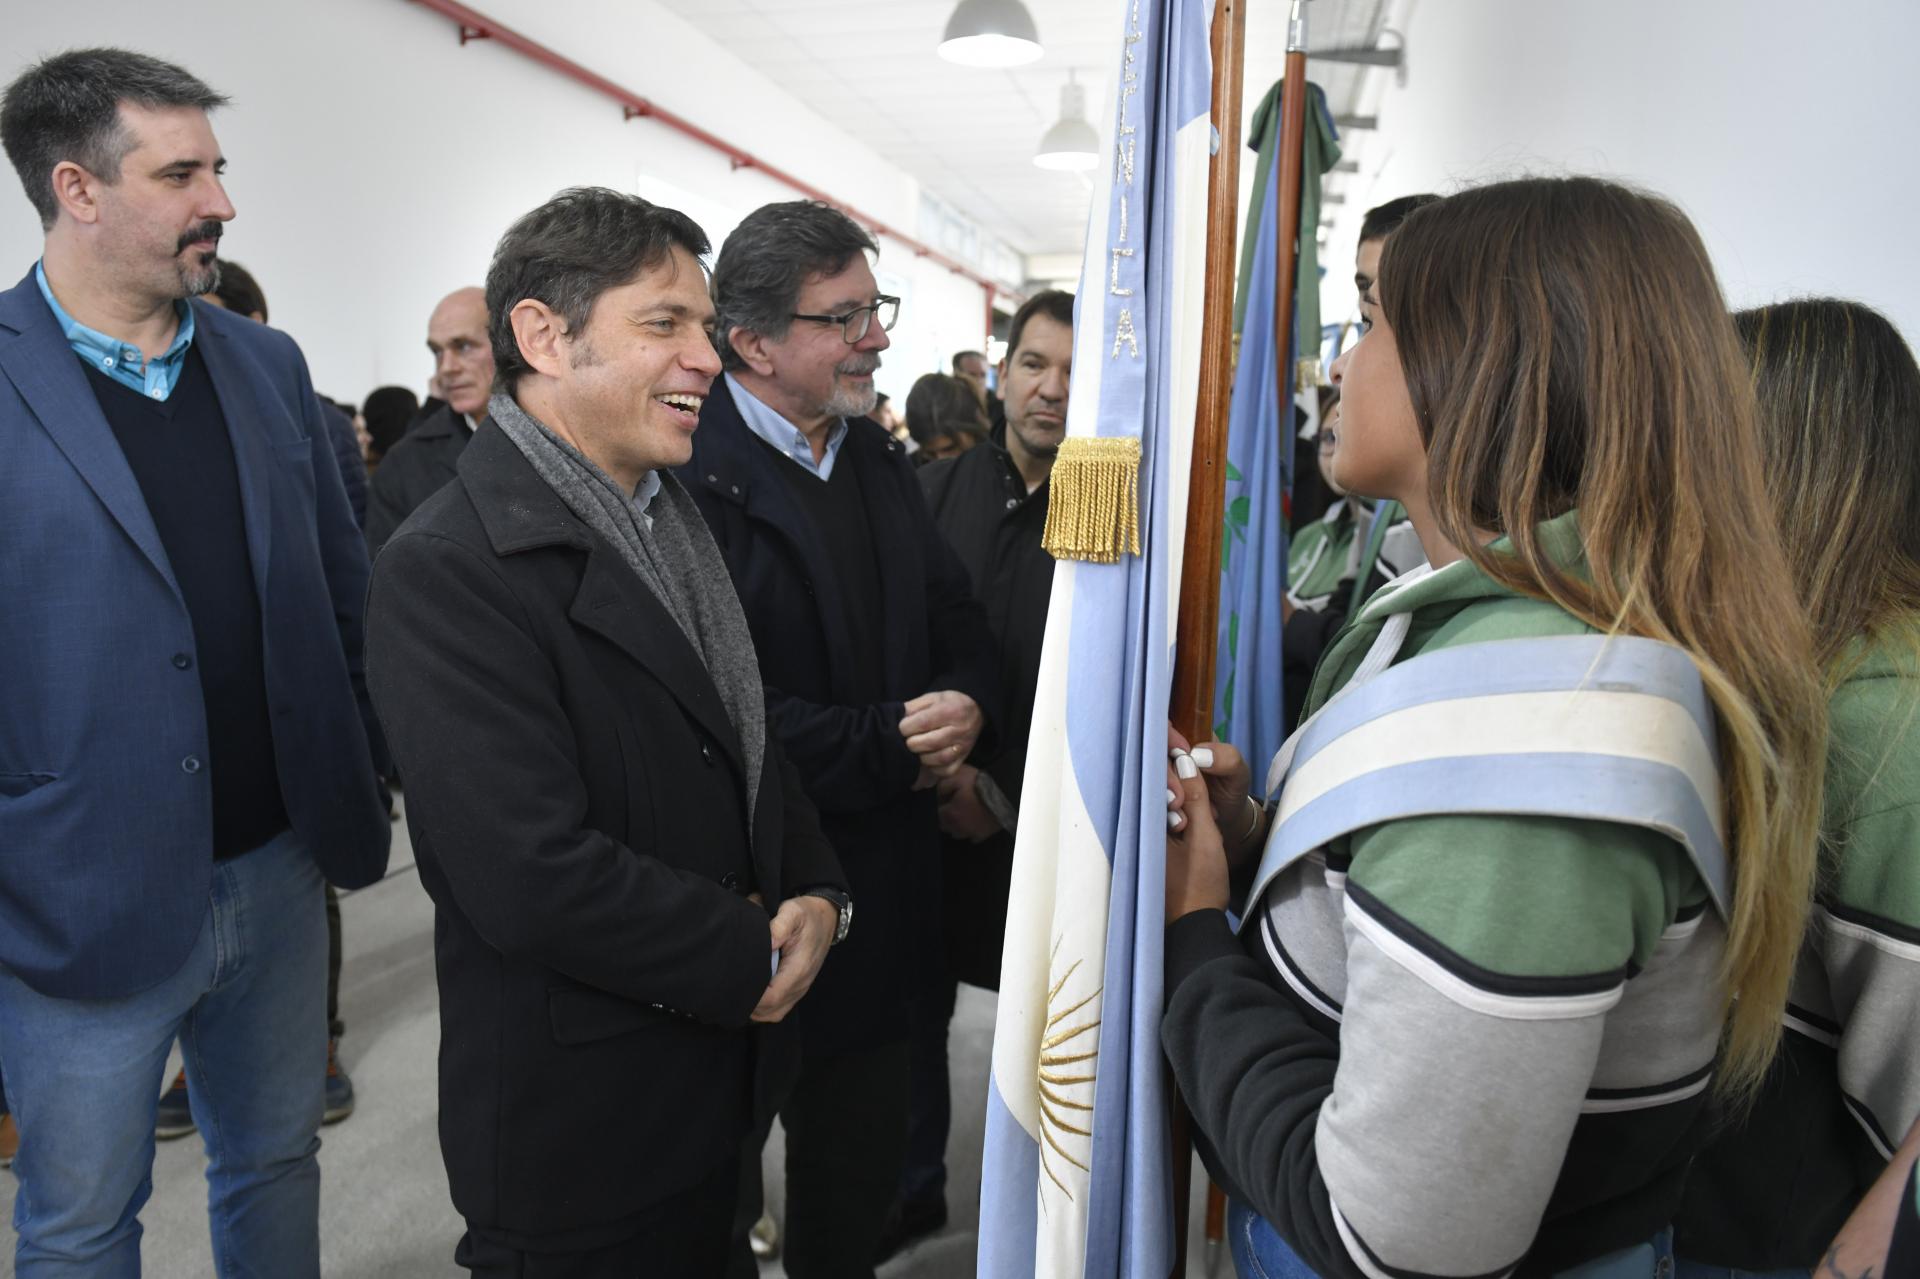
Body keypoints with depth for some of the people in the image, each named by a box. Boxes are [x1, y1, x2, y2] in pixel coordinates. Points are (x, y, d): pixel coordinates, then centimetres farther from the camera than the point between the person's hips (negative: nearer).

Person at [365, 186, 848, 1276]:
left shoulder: (673, 516, 5)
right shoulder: (446, 570, -22)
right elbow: (534, 879, -29)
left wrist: (819, 893, -4)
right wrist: (751, 960, -16)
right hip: (577, 1120, -7)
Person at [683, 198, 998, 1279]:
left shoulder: (880, 460, 9)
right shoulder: (691, 473, -18)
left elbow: (956, 614, 12)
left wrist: (966, 707, -8)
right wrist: (885, 746, -22)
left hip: (884, 887, 7)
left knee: (860, 1165, 23)